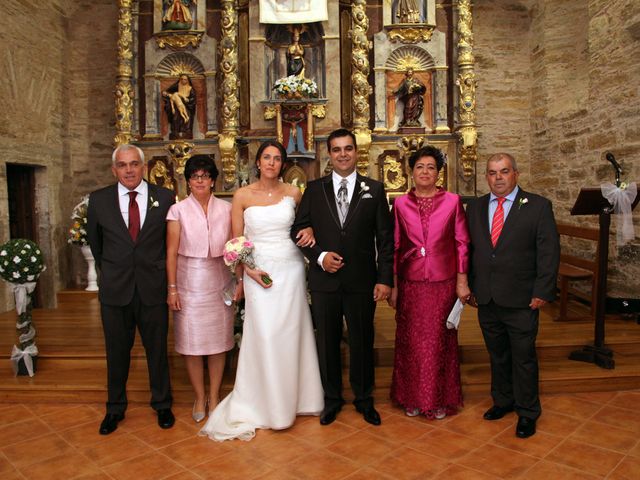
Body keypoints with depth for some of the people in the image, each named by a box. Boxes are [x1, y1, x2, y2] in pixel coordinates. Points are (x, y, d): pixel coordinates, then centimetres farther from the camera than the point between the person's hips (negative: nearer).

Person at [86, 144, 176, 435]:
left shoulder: (164, 198, -4)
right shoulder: (98, 200, 0)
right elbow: (94, 241, 14)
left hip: (153, 288, -1)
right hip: (114, 290, 1)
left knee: (157, 349, 12)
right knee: (116, 351, 14)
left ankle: (162, 404, 32)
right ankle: (115, 408, 34)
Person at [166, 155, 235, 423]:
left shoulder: (226, 209, 4)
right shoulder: (178, 210, -1)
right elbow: (171, 252, -3)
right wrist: (172, 288, -6)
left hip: (219, 282, 2)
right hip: (189, 282, -1)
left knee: (219, 340, 8)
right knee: (191, 342, 5)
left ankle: (214, 396, 25)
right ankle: (199, 398, 24)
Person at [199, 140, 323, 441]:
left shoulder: (293, 193, 4)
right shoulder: (242, 195, 0)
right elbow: (237, 240, 1)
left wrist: (309, 231, -3)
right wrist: (248, 271, -11)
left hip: (290, 269, 2)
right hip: (259, 271, -1)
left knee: (290, 333, 7)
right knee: (263, 335, -2)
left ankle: (292, 398, 26)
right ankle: (267, 404, 16)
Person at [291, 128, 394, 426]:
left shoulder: (374, 189, 2)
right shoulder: (314, 189, 4)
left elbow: (385, 237, 0)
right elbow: (298, 229, 5)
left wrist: (385, 279, -6)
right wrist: (319, 256, -11)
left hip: (362, 281, 0)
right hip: (324, 280, 1)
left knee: (362, 342, 12)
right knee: (327, 342, 13)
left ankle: (364, 399, 32)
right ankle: (332, 399, 32)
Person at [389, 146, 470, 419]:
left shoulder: (452, 201, -1)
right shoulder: (400, 204, 2)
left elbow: (461, 243, 1)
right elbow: (394, 246, 4)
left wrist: (462, 281, -2)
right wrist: (392, 286, 3)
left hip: (443, 283, -1)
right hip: (410, 284, 1)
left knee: (440, 341, 9)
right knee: (410, 341, 9)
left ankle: (440, 399, 28)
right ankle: (412, 397, 28)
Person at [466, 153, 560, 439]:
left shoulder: (538, 206, -4)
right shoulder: (476, 208, 8)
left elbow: (549, 252, -6)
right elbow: (468, 249, 10)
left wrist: (542, 292, -11)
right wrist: (470, 287, 6)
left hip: (521, 300, -3)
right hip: (486, 299, 4)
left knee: (523, 358, 7)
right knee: (497, 355, 17)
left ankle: (527, 412, 24)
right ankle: (503, 400, 35)